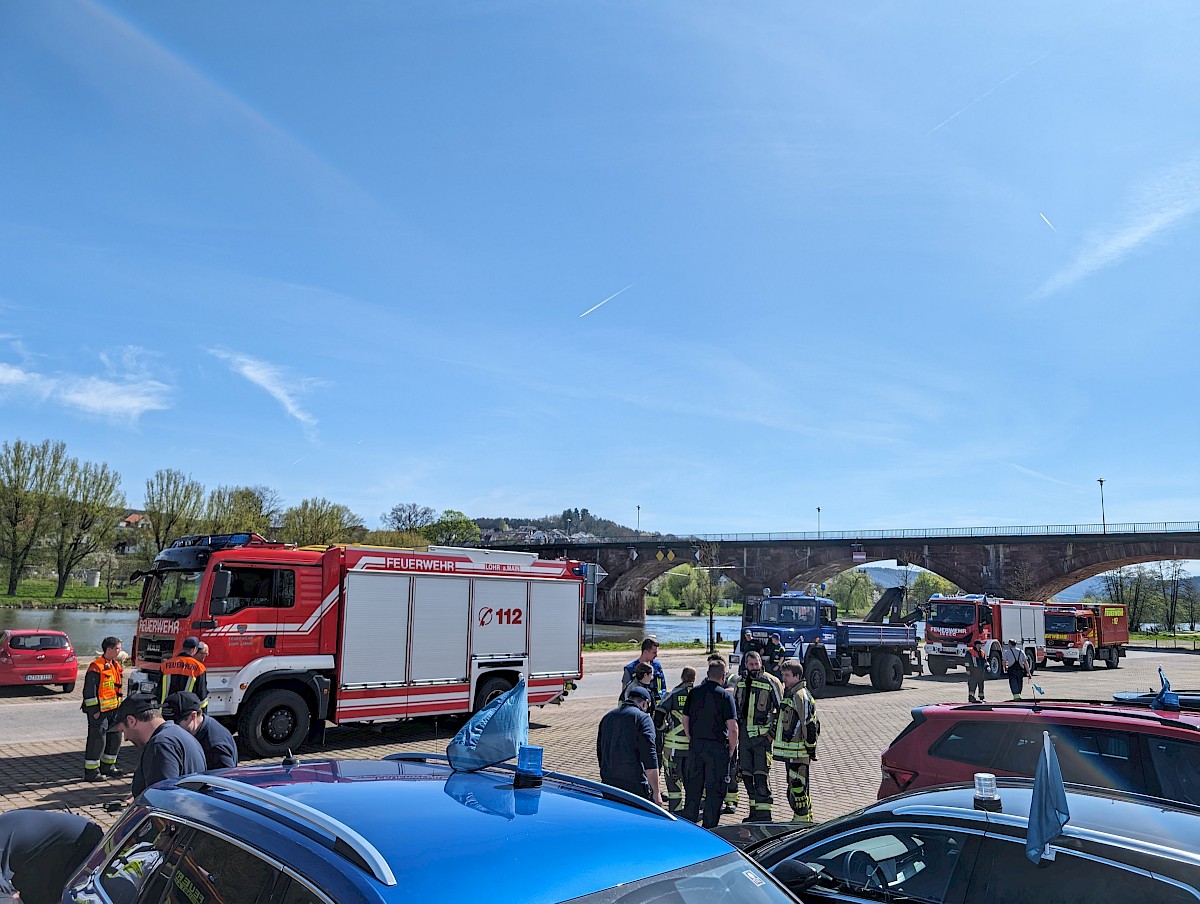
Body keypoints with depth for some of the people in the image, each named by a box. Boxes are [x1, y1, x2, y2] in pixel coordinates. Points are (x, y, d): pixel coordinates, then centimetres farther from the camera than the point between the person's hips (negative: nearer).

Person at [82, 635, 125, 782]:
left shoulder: (116, 665, 12)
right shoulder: (96, 667, -16)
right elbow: (89, 691, -17)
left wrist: (119, 706, 20)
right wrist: (94, 710, -17)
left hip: (113, 709, 9)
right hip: (100, 710, -9)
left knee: (115, 737, 14)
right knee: (97, 739, -4)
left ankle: (107, 766, 28)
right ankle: (90, 771, 5)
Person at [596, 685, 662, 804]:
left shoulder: (607, 717, 13)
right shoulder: (642, 718, -8)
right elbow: (650, 760, -14)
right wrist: (656, 792, -11)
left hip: (608, 783, 6)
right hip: (635, 786, -6)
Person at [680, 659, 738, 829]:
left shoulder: (694, 692, 5)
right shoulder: (725, 695, -10)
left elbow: (685, 720, 11)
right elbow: (732, 728, -13)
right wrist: (731, 750, -1)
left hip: (695, 746, 4)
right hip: (717, 747, -4)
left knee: (693, 786, 14)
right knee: (714, 789, 5)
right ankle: (709, 828, 9)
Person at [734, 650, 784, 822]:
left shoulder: (771, 682, -6)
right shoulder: (741, 682, 10)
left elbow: (781, 709, -4)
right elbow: (735, 706, 22)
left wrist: (772, 731, -10)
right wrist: (736, 730, 15)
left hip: (762, 736, -6)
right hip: (744, 735, 6)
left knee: (761, 776, -10)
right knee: (747, 775, 10)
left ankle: (764, 815, -5)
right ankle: (754, 812, 22)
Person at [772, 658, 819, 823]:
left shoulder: (801, 696, -16)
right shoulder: (788, 694, 15)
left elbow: (810, 725, -18)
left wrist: (811, 749, -15)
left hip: (798, 752, -10)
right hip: (789, 751, 10)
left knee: (798, 787, -5)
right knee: (795, 787, 17)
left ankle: (801, 820, 3)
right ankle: (807, 819, 28)